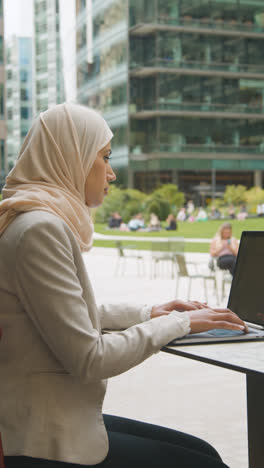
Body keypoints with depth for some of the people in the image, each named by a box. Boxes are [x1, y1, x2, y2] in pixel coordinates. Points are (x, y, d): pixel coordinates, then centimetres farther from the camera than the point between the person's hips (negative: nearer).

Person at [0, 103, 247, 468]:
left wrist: (148, 313, 14)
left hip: (61, 420, 10)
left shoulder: (44, 221, 11)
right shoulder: (41, 229, -21)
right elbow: (89, 360, -22)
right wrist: (180, 323, -12)